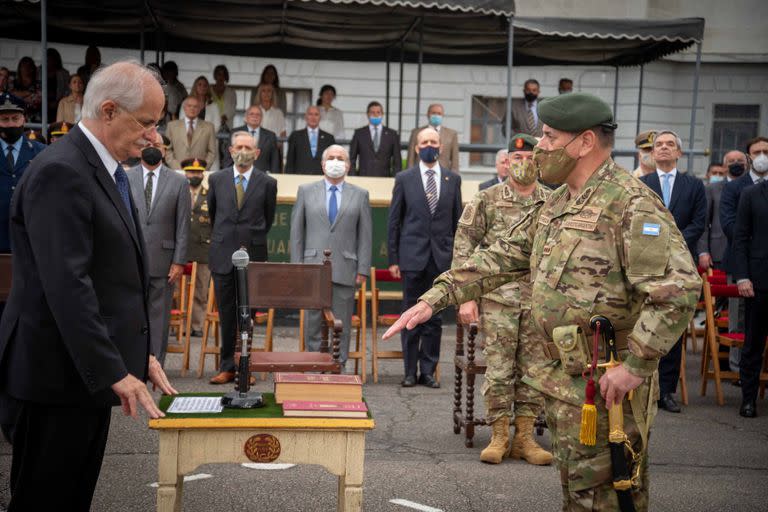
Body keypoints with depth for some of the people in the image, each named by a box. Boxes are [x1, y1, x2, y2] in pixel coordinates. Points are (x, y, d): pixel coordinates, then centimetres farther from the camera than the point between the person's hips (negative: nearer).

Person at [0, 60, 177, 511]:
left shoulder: (108, 172, 14)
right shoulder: (60, 172, -17)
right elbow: (66, 285, -24)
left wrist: (140, 354, 11)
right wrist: (115, 372, -23)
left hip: (92, 369, 9)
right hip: (61, 372, -9)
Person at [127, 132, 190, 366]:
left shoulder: (178, 182, 5)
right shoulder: (125, 178, 5)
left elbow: (183, 225, 3)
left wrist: (179, 261, -3)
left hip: (162, 260, 0)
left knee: (159, 316, 5)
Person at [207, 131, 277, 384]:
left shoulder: (267, 183, 0)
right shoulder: (216, 179, 5)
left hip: (253, 255, -1)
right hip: (222, 254, 1)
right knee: (226, 313, 5)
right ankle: (228, 366, 12)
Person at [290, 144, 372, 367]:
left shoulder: (360, 195, 8)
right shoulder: (306, 191, 9)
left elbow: (365, 234, 6)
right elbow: (296, 230, 8)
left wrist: (363, 269, -1)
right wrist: (297, 266, 1)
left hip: (345, 269, 0)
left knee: (342, 325, 2)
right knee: (314, 322, 3)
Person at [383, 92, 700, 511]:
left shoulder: (632, 204, -16)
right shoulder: (557, 205, 13)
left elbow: (679, 290, -22)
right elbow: (501, 258, 15)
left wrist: (634, 365, -23)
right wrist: (436, 298, 8)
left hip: (605, 386, -9)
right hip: (560, 381, 9)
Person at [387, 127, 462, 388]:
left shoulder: (453, 179, 8)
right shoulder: (404, 178, 4)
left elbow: (458, 221, 10)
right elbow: (394, 221, 4)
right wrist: (393, 258, -1)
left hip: (442, 257, 1)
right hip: (413, 256, -1)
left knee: (435, 318, 6)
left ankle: (428, 371, 14)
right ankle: (410, 371, 14)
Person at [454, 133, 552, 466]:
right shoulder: (486, 200, 1)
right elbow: (464, 247, 0)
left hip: (540, 300, 2)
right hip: (498, 298, -2)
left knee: (534, 370, 5)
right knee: (498, 370, 0)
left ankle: (524, 437, 16)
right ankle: (499, 436, 12)